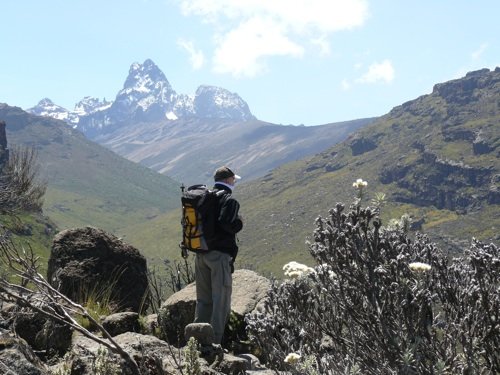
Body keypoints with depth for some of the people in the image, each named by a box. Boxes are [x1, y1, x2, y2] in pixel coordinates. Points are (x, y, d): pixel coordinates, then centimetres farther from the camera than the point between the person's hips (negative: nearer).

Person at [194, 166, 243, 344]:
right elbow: (230, 225, -23)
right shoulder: (229, 200, -11)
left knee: (203, 299, 16)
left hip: (201, 254, 7)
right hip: (220, 254, -7)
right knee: (221, 300, 0)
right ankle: (215, 341, 0)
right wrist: (239, 220, -3)